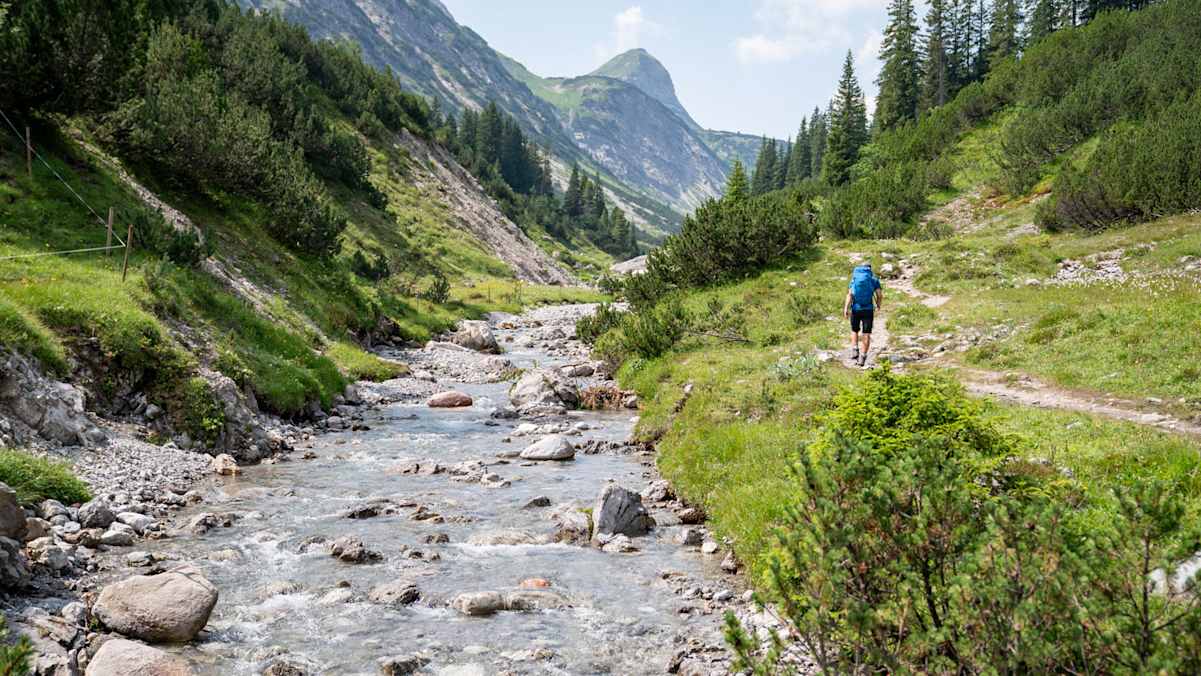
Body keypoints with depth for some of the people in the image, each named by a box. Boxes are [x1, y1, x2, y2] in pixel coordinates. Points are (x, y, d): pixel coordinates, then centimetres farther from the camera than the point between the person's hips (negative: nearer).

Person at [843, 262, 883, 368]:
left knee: (854, 331, 21)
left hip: (855, 309, 1)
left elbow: (849, 294, -6)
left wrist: (846, 308, -13)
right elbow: (880, 295, -3)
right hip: (868, 310, -1)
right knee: (866, 334, 4)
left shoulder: (854, 277, 7)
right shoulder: (874, 278, 4)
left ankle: (854, 351, 5)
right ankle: (862, 358, -1)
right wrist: (878, 307, 15)